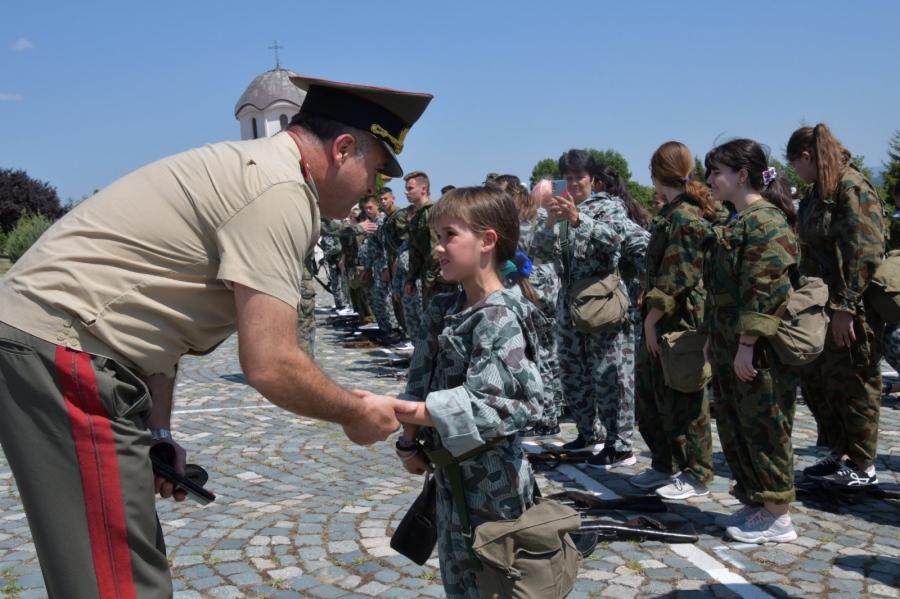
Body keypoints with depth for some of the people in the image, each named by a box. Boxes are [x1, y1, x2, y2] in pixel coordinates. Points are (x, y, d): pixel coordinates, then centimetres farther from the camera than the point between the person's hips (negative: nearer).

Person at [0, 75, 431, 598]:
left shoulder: (251, 167, 15)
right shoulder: (282, 190, -16)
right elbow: (270, 365, -22)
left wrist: (158, 433, 14)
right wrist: (356, 414, -4)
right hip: (60, 349, -11)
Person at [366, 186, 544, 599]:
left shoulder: (502, 317, -18)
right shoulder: (442, 311, 7)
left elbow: (483, 404, -26)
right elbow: (420, 381, 8)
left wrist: (395, 410, -30)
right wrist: (409, 441, -1)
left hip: (490, 482, -8)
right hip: (450, 474, 8)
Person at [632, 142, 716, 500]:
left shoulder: (685, 216, -16)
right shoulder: (674, 212, 14)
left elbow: (677, 277, -22)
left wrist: (652, 317, -17)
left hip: (680, 322, -10)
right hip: (664, 321, 10)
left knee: (682, 398, 0)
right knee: (650, 392, 16)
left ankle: (696, 476, 14)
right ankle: (665, 464, 29)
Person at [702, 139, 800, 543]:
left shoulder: (766, 220, -15)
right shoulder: (735, 222, 16)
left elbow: (764, 289, -21)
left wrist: (748, 343, -22)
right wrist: (714, 338, 20)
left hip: (758, 350, -10)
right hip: (730, 345, 10)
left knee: (763, 428, -1)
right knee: (735, 426, 15)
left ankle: (778, 518, 10)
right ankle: (754, 504, 27)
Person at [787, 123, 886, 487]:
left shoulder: (853, 188, -14)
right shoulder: (818, 193, 13)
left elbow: (865, 253, -21)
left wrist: (844, 306, -23)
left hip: (851, 311, -9)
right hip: (822, 307, 9)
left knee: (851, 385, 1)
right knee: (815, 380, 13)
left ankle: (863, 465, 16)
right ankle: (839, 453, 27)